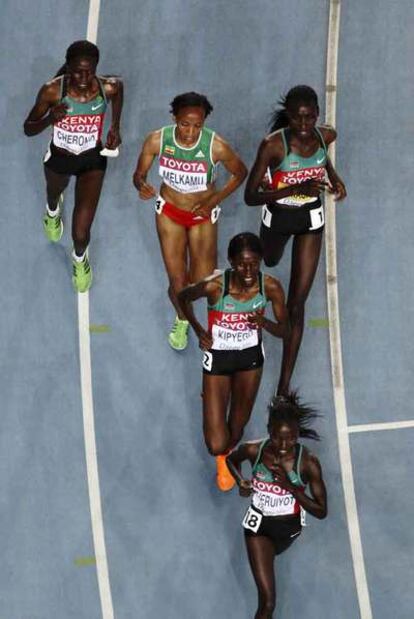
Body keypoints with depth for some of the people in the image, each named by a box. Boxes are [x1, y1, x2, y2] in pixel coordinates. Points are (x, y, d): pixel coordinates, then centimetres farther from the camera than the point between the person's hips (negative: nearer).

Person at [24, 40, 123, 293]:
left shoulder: (109, 88, -26)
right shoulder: (52, 91, -30)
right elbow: (29, 128, -19)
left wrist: (115, 127, 0)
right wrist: (49, 120, -40)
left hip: (93, 161, -1)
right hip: (59, 158, 1)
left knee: (81, 232, -4)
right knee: (55, 191, 36)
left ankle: (80, 258, 36)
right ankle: (53, 210, 78)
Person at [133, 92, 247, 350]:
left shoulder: (217, 146, -27)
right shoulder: (157, 140, -22)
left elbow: (240, 173, -7)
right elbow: (139, 174, -8)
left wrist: (216, 199, -16)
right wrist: (142, 186, -32)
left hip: (203, 214, -1)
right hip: (170, 211, 1)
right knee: (177, 282, 0)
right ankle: (182, 320, 37)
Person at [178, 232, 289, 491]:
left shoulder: (271, 287, -23)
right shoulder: (215, 286, -30)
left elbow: (284, 331, -11)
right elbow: (184, 297, -6)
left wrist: (264, 322, -31)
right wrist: (198, 329, -15)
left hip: (251, 356, 2)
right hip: (218, 357, -2)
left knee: (239, 422, 23)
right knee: (216, 445, -5)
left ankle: (227, 455, 60)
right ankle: (221, 455, 37)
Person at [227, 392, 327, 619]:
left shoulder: (308, 463, -27)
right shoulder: (253, 451, -23)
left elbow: (321, 511, -21)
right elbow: (231, 459, 3)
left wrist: (290, 486, -33)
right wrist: (241, 482, -18)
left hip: (290, 526, 1)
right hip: (259, 524, -1)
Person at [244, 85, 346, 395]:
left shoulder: (326, 135, -17)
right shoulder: (273, 145, -30)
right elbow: (250, 197, -30)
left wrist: (333, 175, -5)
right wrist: (296, 189, -40)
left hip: (311, 220, 1)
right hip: (277, 215, -1)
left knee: (297, 304, -1)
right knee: (271, 261, 35)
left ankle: (285, 384, 3)